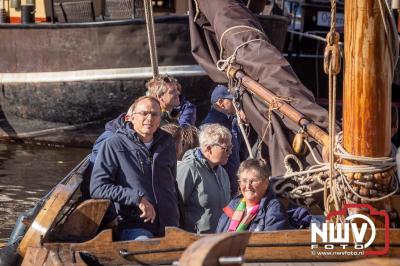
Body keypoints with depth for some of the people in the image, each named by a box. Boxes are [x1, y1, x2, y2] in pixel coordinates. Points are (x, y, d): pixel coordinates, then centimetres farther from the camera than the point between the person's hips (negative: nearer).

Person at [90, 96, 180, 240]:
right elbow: (97, 187, -6)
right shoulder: (113, 145, 1)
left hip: (170, 227, 5)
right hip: (134, 226, -5)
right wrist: (137, 198, -13)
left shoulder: (167, 143, 17)